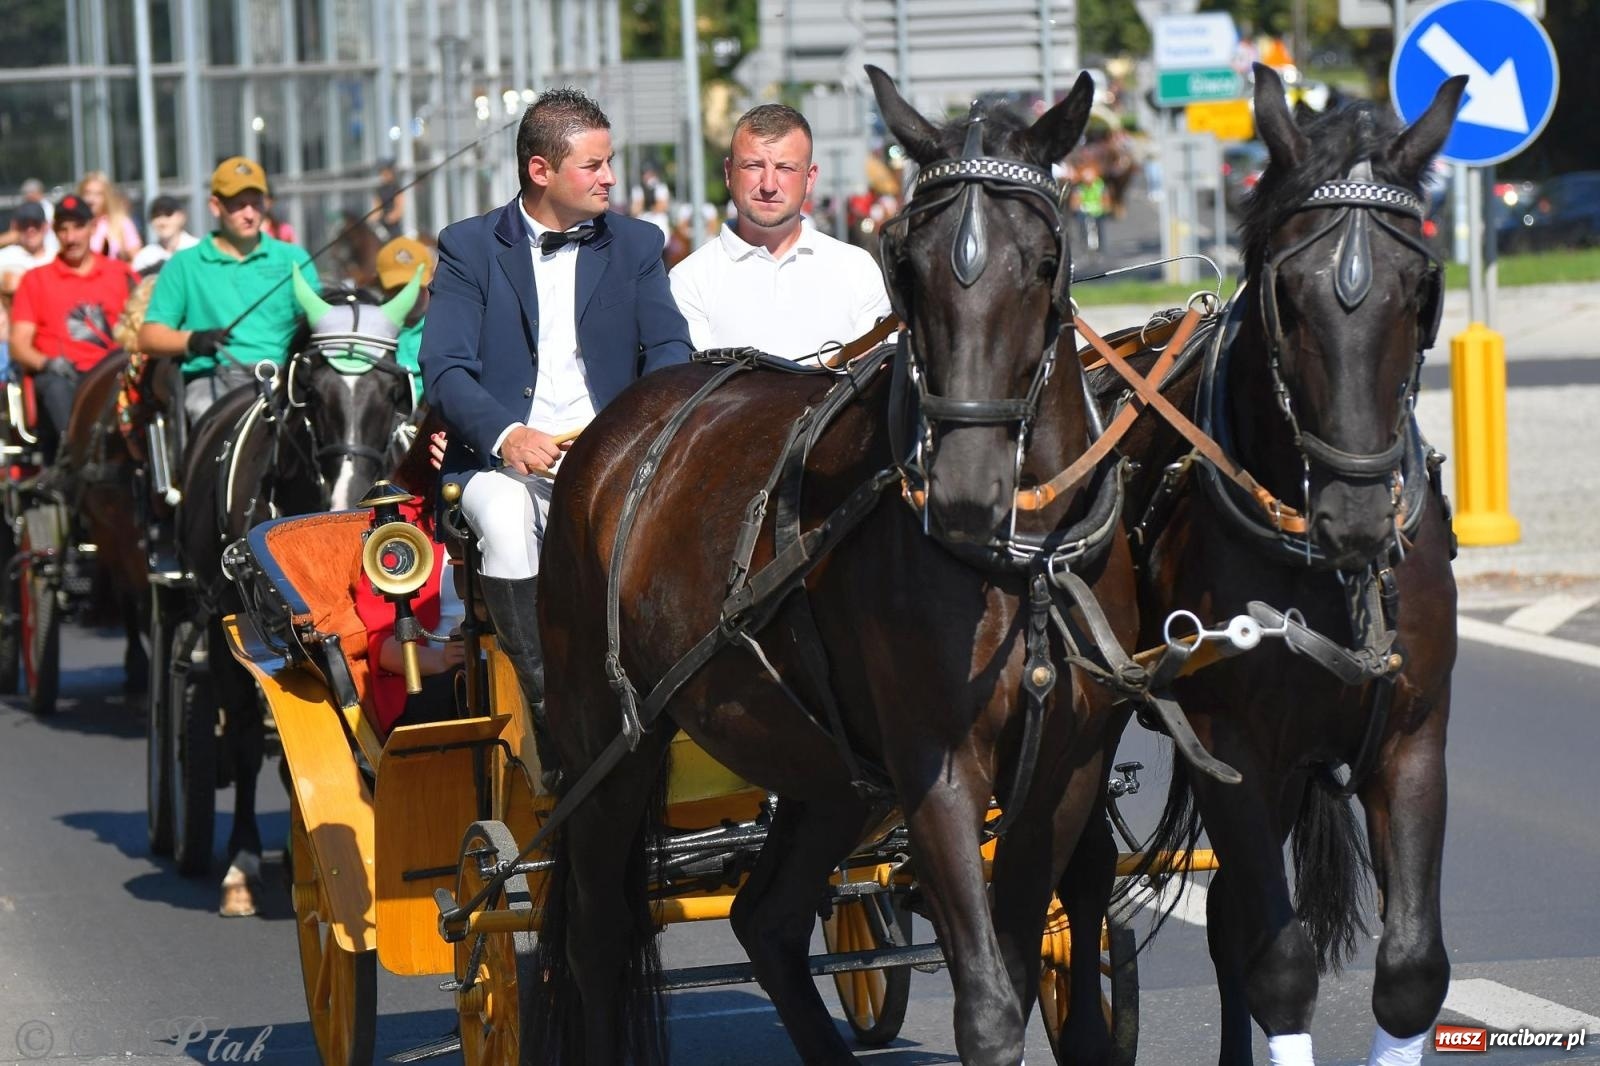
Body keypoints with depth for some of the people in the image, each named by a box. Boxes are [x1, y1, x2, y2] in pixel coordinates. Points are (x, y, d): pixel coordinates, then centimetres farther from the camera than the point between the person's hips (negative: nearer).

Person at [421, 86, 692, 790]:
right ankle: (557, 732, -32)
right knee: (506, 517, -37)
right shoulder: (468, 249, 7)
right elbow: (444, 370, -3)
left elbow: (670, 350, 6)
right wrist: (506, 435, -23)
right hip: (503, 460, -2)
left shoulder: (636, 245, 15)